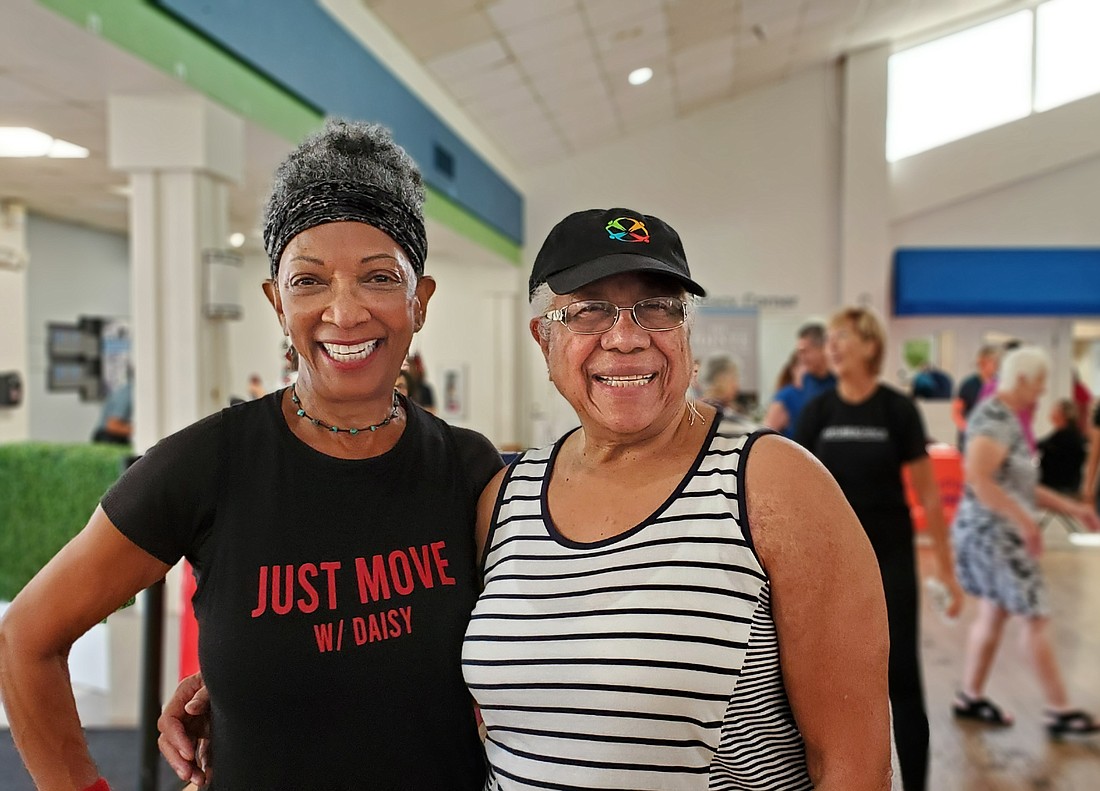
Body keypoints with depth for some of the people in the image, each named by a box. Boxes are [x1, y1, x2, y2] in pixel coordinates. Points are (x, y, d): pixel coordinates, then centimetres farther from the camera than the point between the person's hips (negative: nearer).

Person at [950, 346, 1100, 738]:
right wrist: (1024, 520, -26)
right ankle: (1060, 711, 9)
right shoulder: (994, 418, -18)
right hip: (993, 532, -10)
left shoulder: (1008, 418, 14)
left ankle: (970, 697, 23)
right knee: (1036, 618, -2)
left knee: (993, 613, 14)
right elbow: (978, 478, -29)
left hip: (998, 532, 10)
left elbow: (1018, 483, 20)